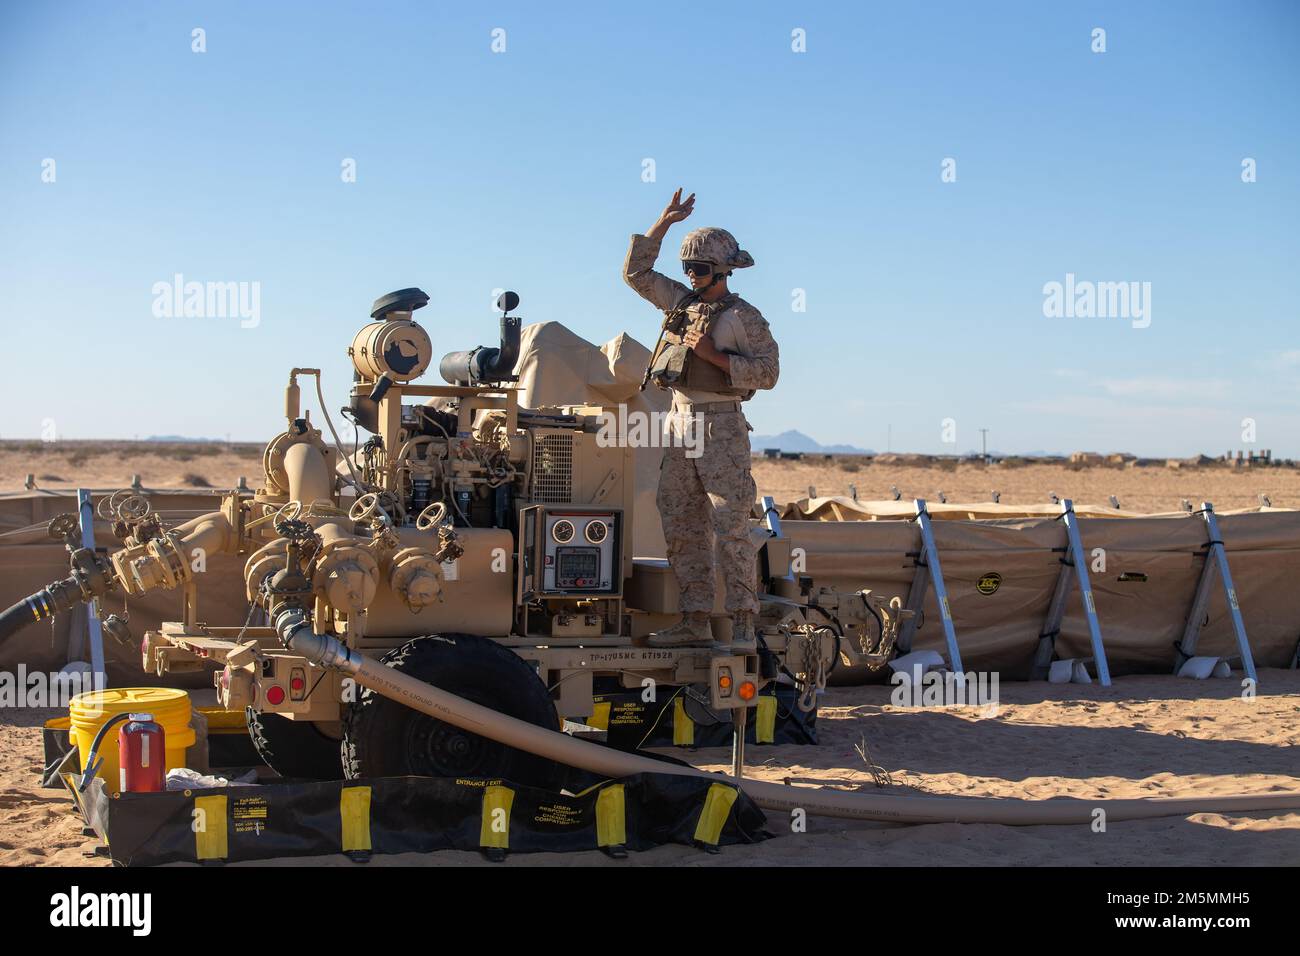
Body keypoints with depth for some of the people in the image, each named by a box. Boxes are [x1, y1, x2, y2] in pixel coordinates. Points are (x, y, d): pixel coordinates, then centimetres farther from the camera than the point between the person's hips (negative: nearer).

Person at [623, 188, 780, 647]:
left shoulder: (744, 317, -5)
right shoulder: (682, 302, 14)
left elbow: (767, 371, -11)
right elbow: (636, 272, 20)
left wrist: (714, 355, -16)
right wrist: (663, 223, 11)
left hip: (720, 428, -7)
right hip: (679, 424, 7)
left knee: (731, 529, -8)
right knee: (681, 529, 7)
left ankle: (743, 624, -5)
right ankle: (695, 621, 12)